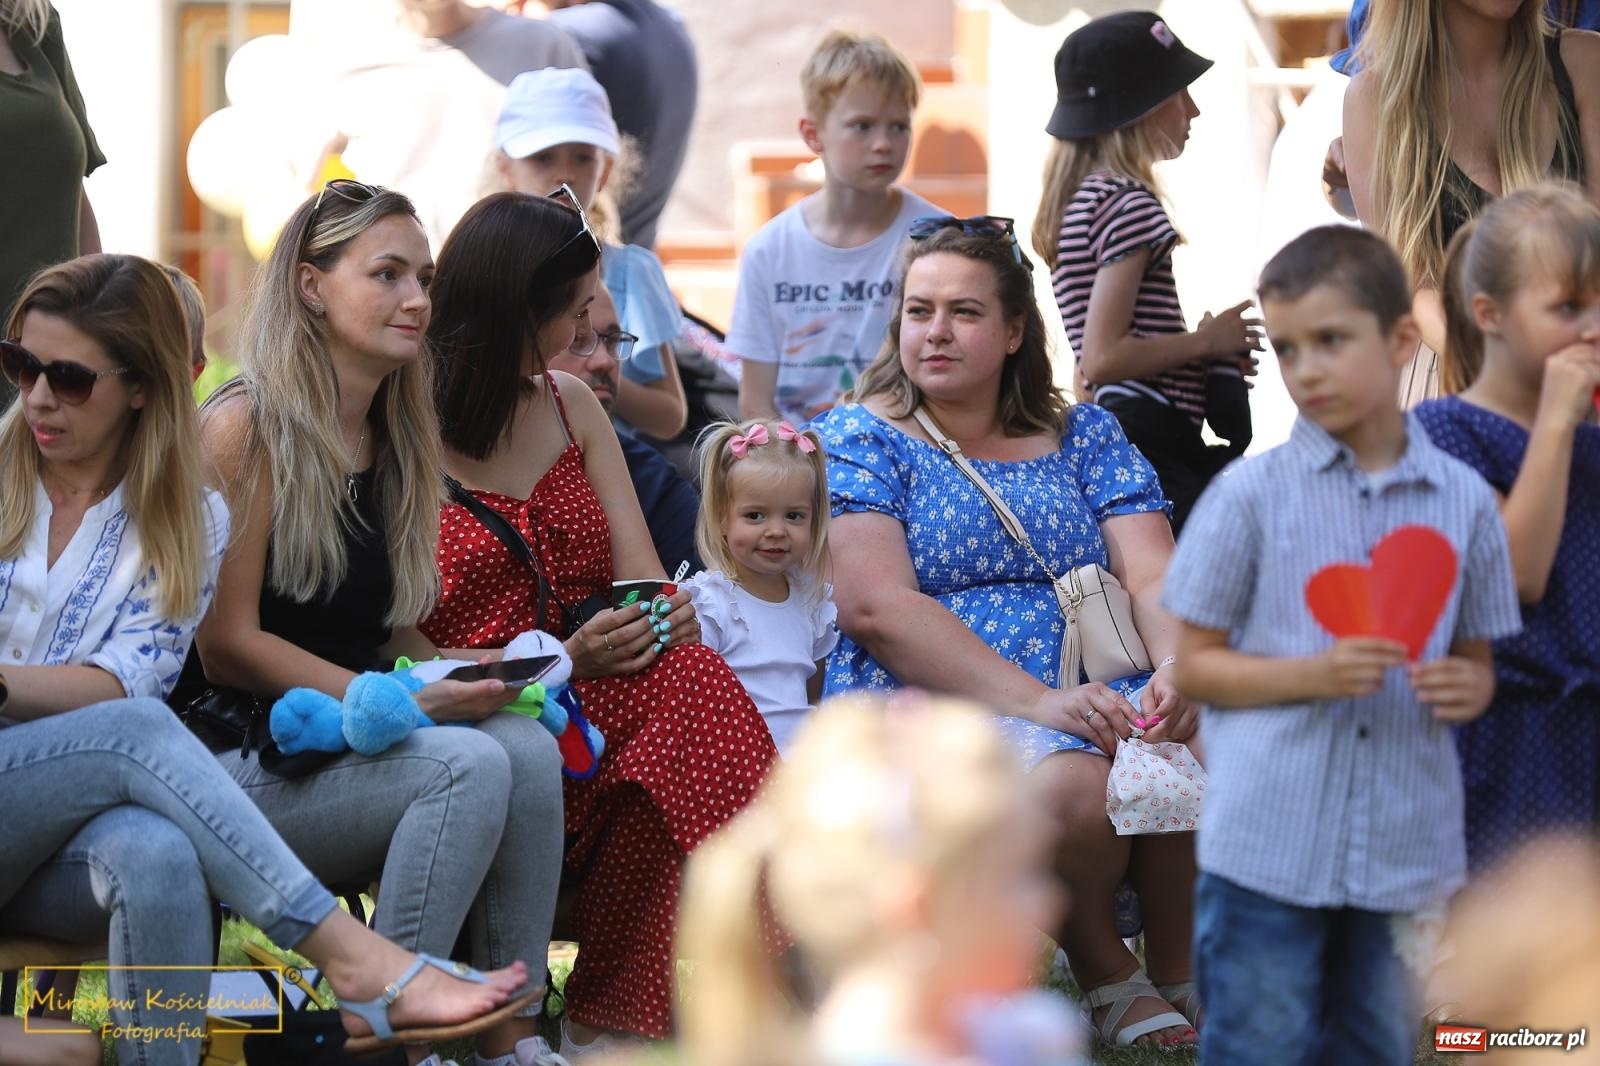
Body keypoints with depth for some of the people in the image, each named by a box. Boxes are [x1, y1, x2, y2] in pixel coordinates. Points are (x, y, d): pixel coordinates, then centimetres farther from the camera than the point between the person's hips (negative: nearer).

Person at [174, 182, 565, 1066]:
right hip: (232, 761, -7)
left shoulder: (393, 443, 14)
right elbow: (227, 645, -13)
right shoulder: (246, 430, -9)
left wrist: (468, 673, -2)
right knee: (470, 765, -29)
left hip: (351, 749, 7)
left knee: (528, 747, -21)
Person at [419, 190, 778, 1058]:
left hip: (596, 703, 6)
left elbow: (645, 581, 12)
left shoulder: (572, 407, 18)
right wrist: (558, 664, -19)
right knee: (686, 694, -32)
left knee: (691, 680, -29)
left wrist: (667, 616, -12)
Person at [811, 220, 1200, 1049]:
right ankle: (1102, 973, -8)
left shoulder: (1083, 435, 18)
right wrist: (1035, 701, -20)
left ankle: (1180, 973, -6)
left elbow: (1153, 577, 6)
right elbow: (876, 607, -9)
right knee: (1072, 780, -36)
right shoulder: (862, 438, 5)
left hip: (1096, 694, 4)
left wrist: (1179, 671, -19)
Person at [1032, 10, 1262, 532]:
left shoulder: (1079, 199, 18)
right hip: (1155, 441, -10)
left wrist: (1209, 350, 18)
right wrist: (1208, 340, -7)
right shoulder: (1130, 205, -11)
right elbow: (1102, 358, -18)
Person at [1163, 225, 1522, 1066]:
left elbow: (1476, 658, 14)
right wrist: (1313, 675, -16)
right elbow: (1194, 665, 0)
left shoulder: (1464, 501, 4)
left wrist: (1466, 688, -10)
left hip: (1404, 849, 3)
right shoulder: (1251, 493, -3)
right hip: (1268, 844, -3)